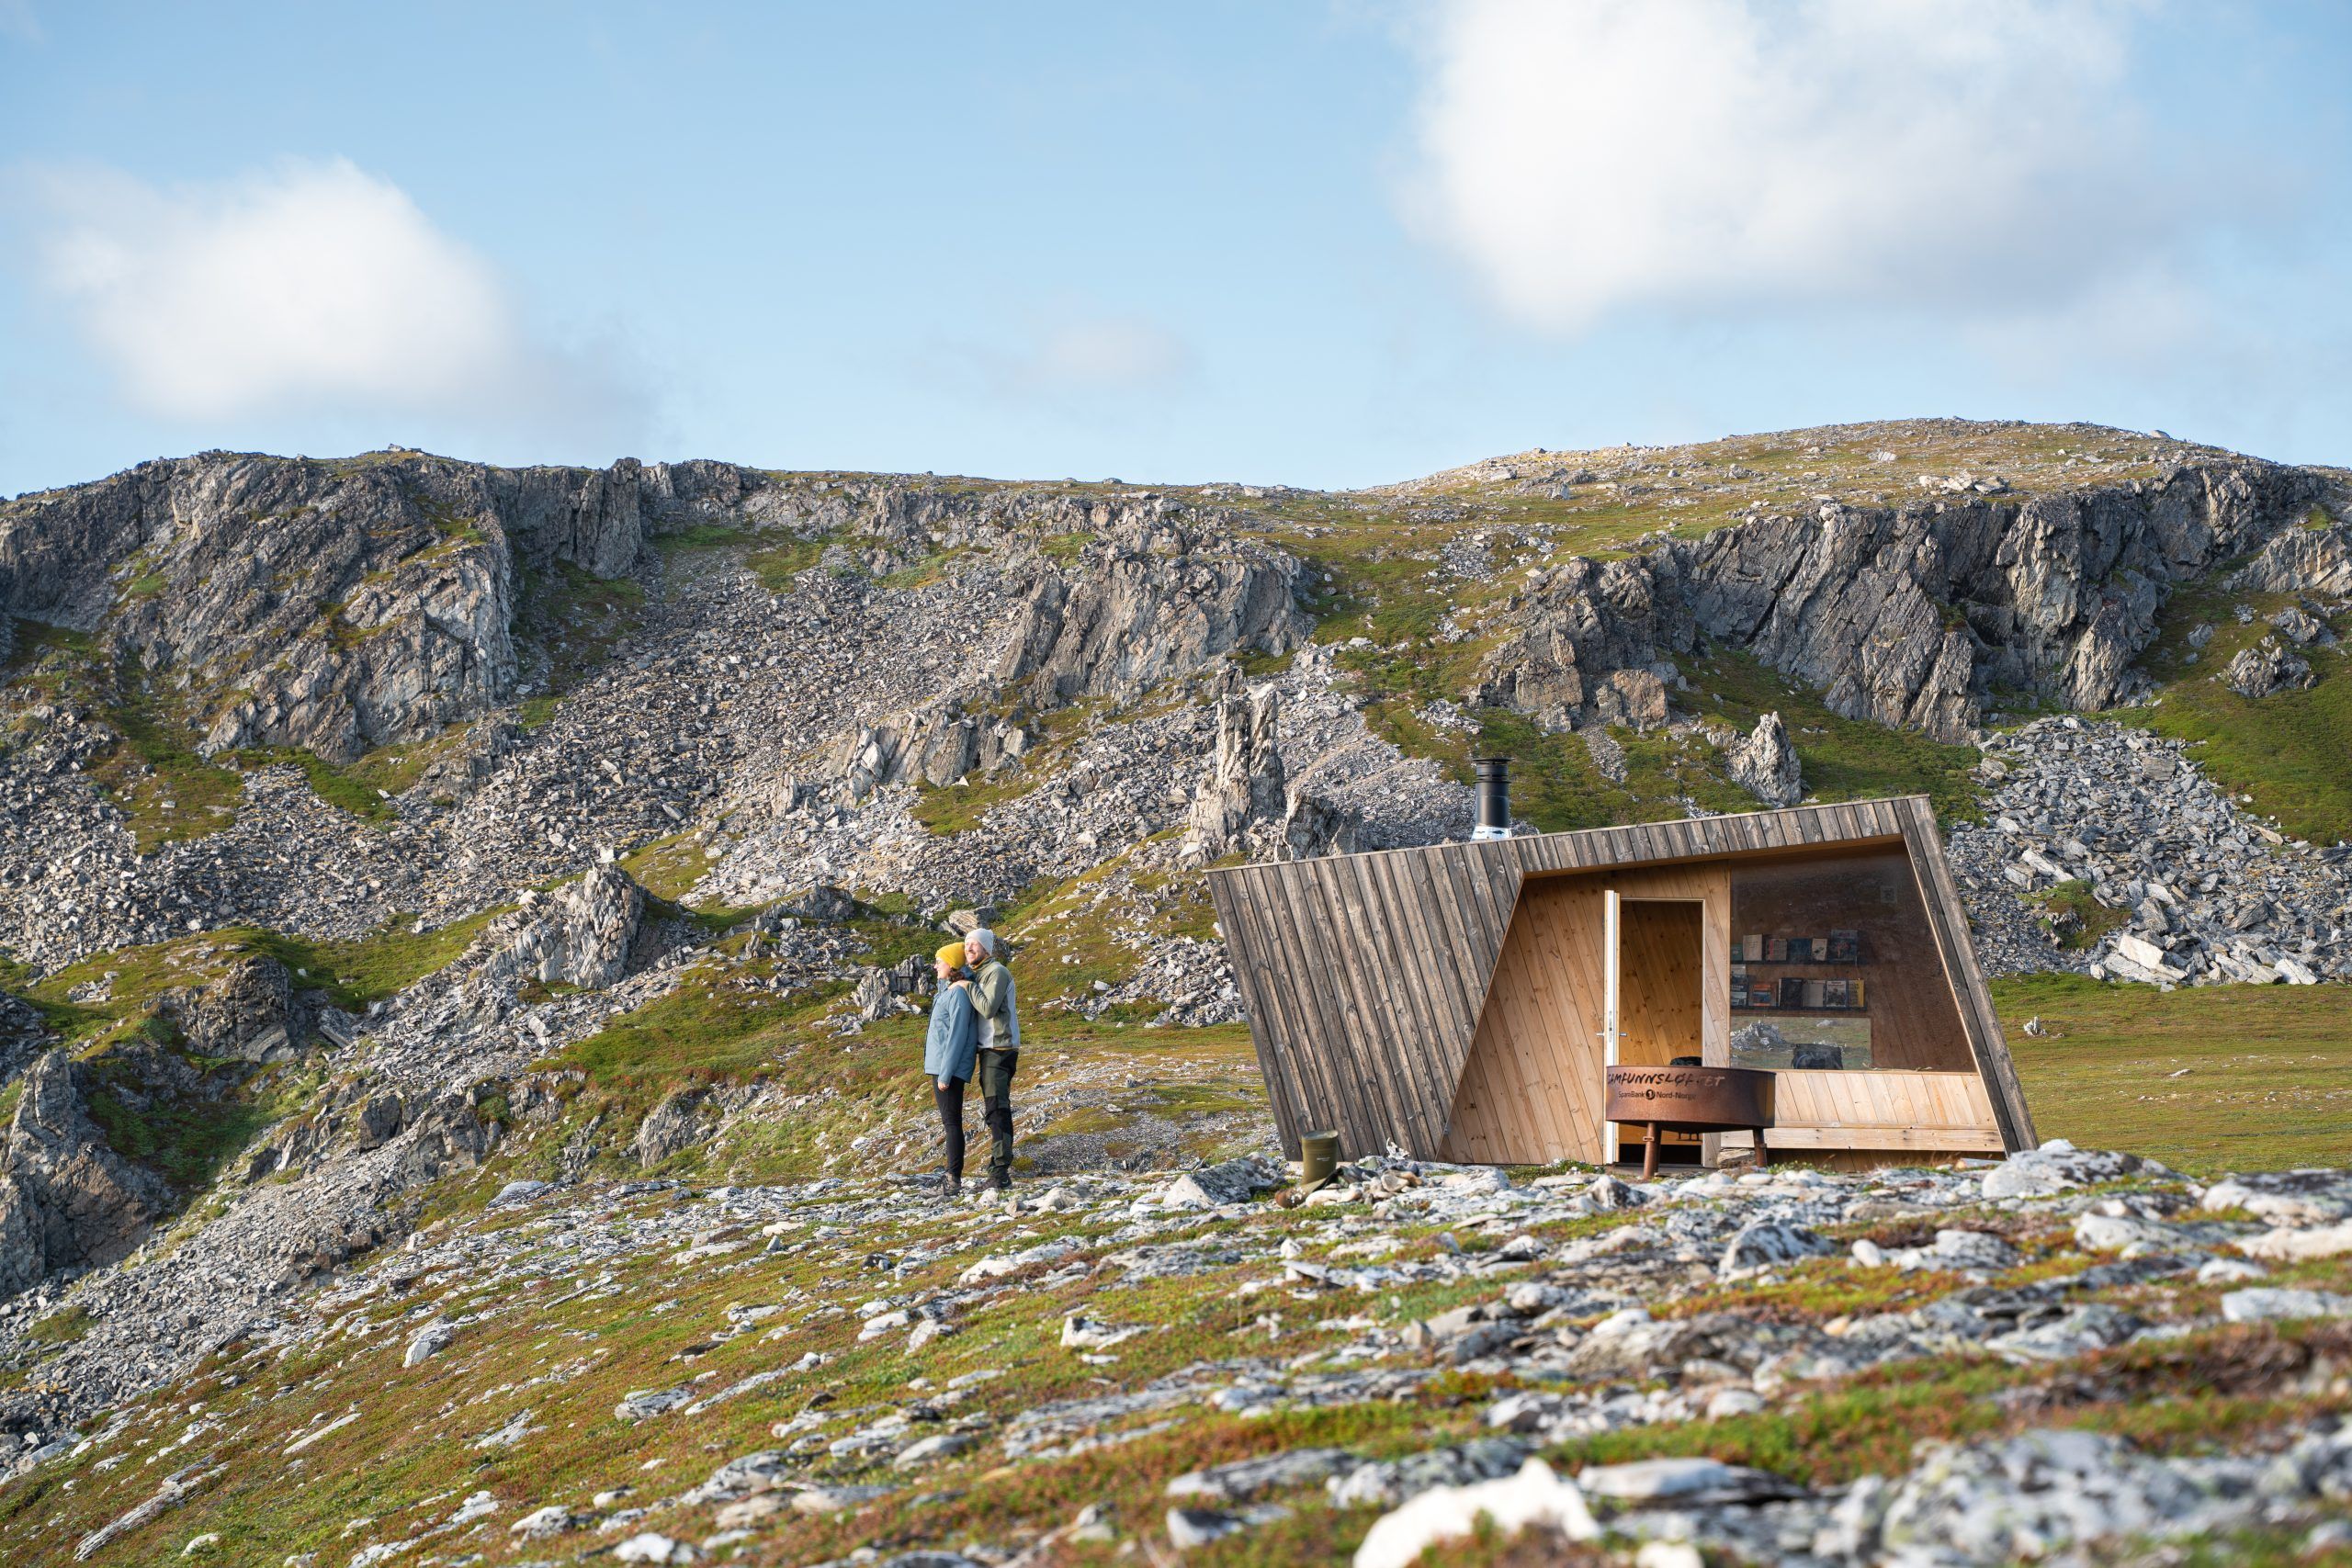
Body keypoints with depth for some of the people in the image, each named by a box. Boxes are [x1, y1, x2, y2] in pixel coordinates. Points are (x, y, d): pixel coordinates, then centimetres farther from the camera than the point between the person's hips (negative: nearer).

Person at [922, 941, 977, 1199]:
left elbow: (957, 1036, -19)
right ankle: (951, 1177, 15)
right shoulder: (948, 991, 15)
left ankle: (954, 1179, -10)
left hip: (949, 1068, -10)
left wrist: (945, 1073, -20)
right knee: (948, 1122, 11)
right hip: (939, 1067, 10)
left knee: (951, 1122, -9)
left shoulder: (959, 993, -14)